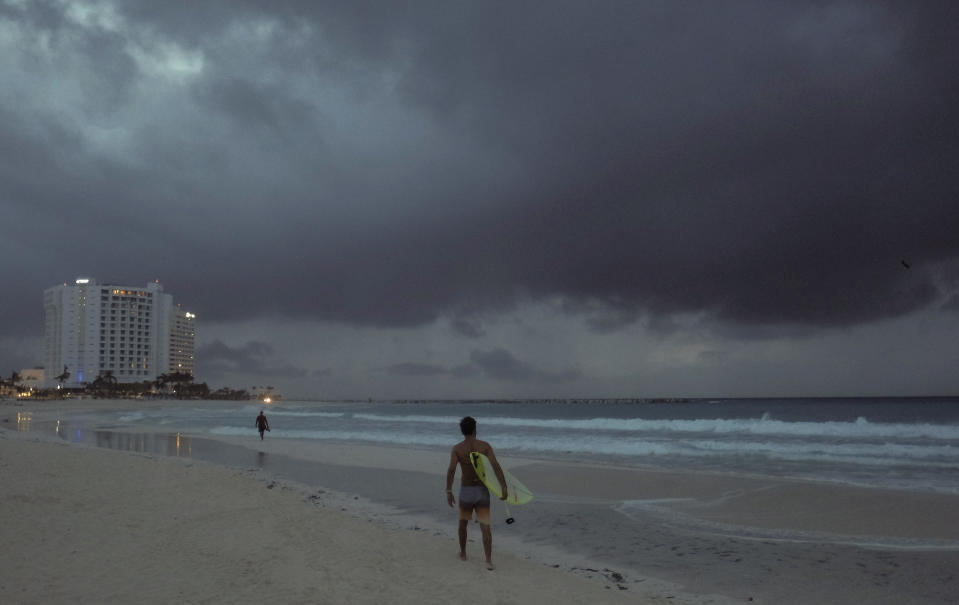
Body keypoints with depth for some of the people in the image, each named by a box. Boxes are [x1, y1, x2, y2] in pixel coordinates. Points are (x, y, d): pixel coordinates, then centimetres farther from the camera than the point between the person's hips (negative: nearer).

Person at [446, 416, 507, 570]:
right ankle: (489, 561, -16)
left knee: (463, 522, 27)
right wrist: (504, 488, -20)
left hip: (466, 493, 0)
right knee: (485, 527, 1)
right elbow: (496, 466, -17)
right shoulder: (485, 445, -3)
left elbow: (451, 469, -20)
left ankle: (463, 553, 40)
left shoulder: (456, 448, -5)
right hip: (482, 492, 0)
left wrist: (448, 492, -20)